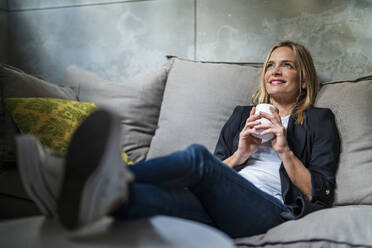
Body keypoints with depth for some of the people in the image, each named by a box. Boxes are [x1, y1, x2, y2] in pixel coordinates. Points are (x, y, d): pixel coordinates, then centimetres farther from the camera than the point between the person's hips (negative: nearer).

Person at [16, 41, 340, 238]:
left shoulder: (319, 120, 21)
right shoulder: (243, 114, 30)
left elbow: (320, 194, 10)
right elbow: (215, 173, 22)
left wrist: (284, 150, -1)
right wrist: (240, 153, 3)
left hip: (271, 209, -3)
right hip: (222, 208, 4)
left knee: (197, 156, -34)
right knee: (171, 196, -35)